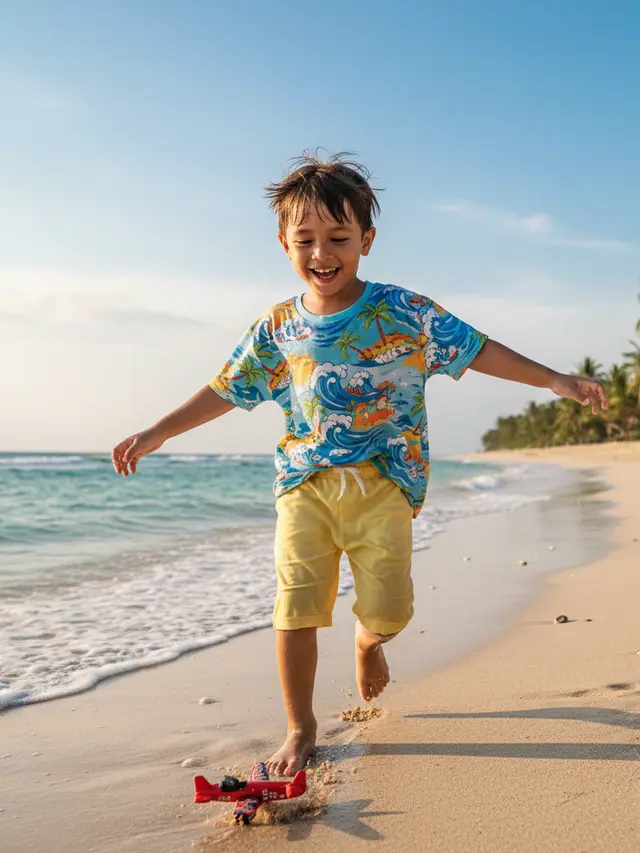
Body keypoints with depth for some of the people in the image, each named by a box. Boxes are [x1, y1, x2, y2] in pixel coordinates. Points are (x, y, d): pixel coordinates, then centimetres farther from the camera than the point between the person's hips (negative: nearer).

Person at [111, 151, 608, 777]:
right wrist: (156, 434, 13)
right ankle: (300, 728, 15)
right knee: (296, 607, -5)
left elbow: (476, 350, 1)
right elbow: (225, 390, 12)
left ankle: (368, 644, 36)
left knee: (387, 610, -4)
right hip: (304, 483, 2)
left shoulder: (405, 313, -3)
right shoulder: (277, 330, 4)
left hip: (382, 484, -1)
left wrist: (555, 381, -4)